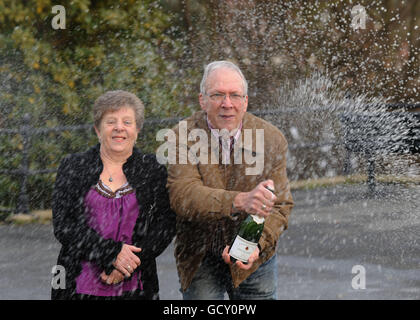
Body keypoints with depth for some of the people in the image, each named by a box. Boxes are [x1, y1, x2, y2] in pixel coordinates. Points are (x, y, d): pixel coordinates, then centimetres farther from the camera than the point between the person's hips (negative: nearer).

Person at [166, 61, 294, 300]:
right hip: (200, 260, -1)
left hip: (255, 262, 2)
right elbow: (182, 195, -26)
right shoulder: (184, 137, -12)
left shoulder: (272, 139, -6)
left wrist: (257, 245, -26)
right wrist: (239, 201, -41)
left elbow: (281, 205, -7)